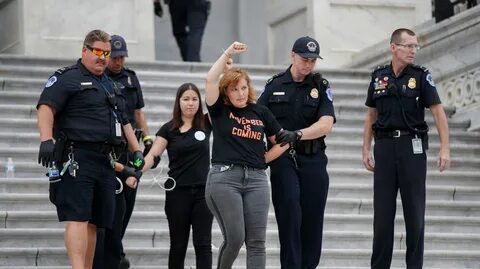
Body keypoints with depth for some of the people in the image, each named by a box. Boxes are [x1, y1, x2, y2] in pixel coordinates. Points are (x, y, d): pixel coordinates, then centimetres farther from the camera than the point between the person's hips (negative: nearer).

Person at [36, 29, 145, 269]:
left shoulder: (109, 85, 26)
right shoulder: (67, 78, -1)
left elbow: (123, 122, 33)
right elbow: (46, 107, -14)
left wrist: (137, 151, 25)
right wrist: (47, 139, -29)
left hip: (105, 160, 8)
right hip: (77, 158, -8)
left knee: (94, 222, 7)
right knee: (78, 218, -16)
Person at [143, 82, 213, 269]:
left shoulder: (206, 124, 5)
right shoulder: (169, 130, 2)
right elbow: (152, 155, -4)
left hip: (203, 191, 0)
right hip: (177, 192, 0)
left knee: (203, 244, -3)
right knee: (178, 245, 6)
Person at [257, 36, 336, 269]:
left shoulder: (321, 86, 5)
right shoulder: (274, 85, 7)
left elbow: (326, 125, -8)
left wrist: (297, 134, -22)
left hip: (313, 160, 1)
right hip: (283, 159, -1)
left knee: (313, 219, 3)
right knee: (289, 215, -12)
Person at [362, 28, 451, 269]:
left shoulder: (421, 76, -1)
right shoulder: (378, 77, 7)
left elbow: (438, 113, -7)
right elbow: (371, 115, 14)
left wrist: (445, 149, -16)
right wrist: (366, 149, 8)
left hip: (412, 146, -2)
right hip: (384, 147, 2)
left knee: (414, 210, 1)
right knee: (382, 210, 5)